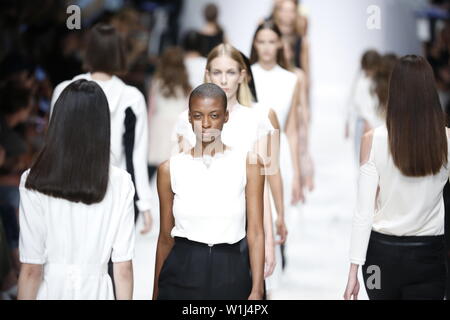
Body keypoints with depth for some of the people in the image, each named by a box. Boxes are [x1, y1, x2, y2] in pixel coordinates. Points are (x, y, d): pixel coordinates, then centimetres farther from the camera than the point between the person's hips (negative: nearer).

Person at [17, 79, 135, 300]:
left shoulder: (34, 182, -12)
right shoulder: (120, 183, -8)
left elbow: (32, 270, -11)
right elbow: (123, 268, -5)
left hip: (52, 290, -1)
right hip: (96, 290, 1)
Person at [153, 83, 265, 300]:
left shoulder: (248, 163, -3)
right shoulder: (170, 169, 1)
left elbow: (255, 233, -6)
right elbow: (166, 237, 7)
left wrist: (257, 291, -13)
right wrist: (156, 292, 11)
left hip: (231, 275, 0)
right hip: (182, 275, 1)